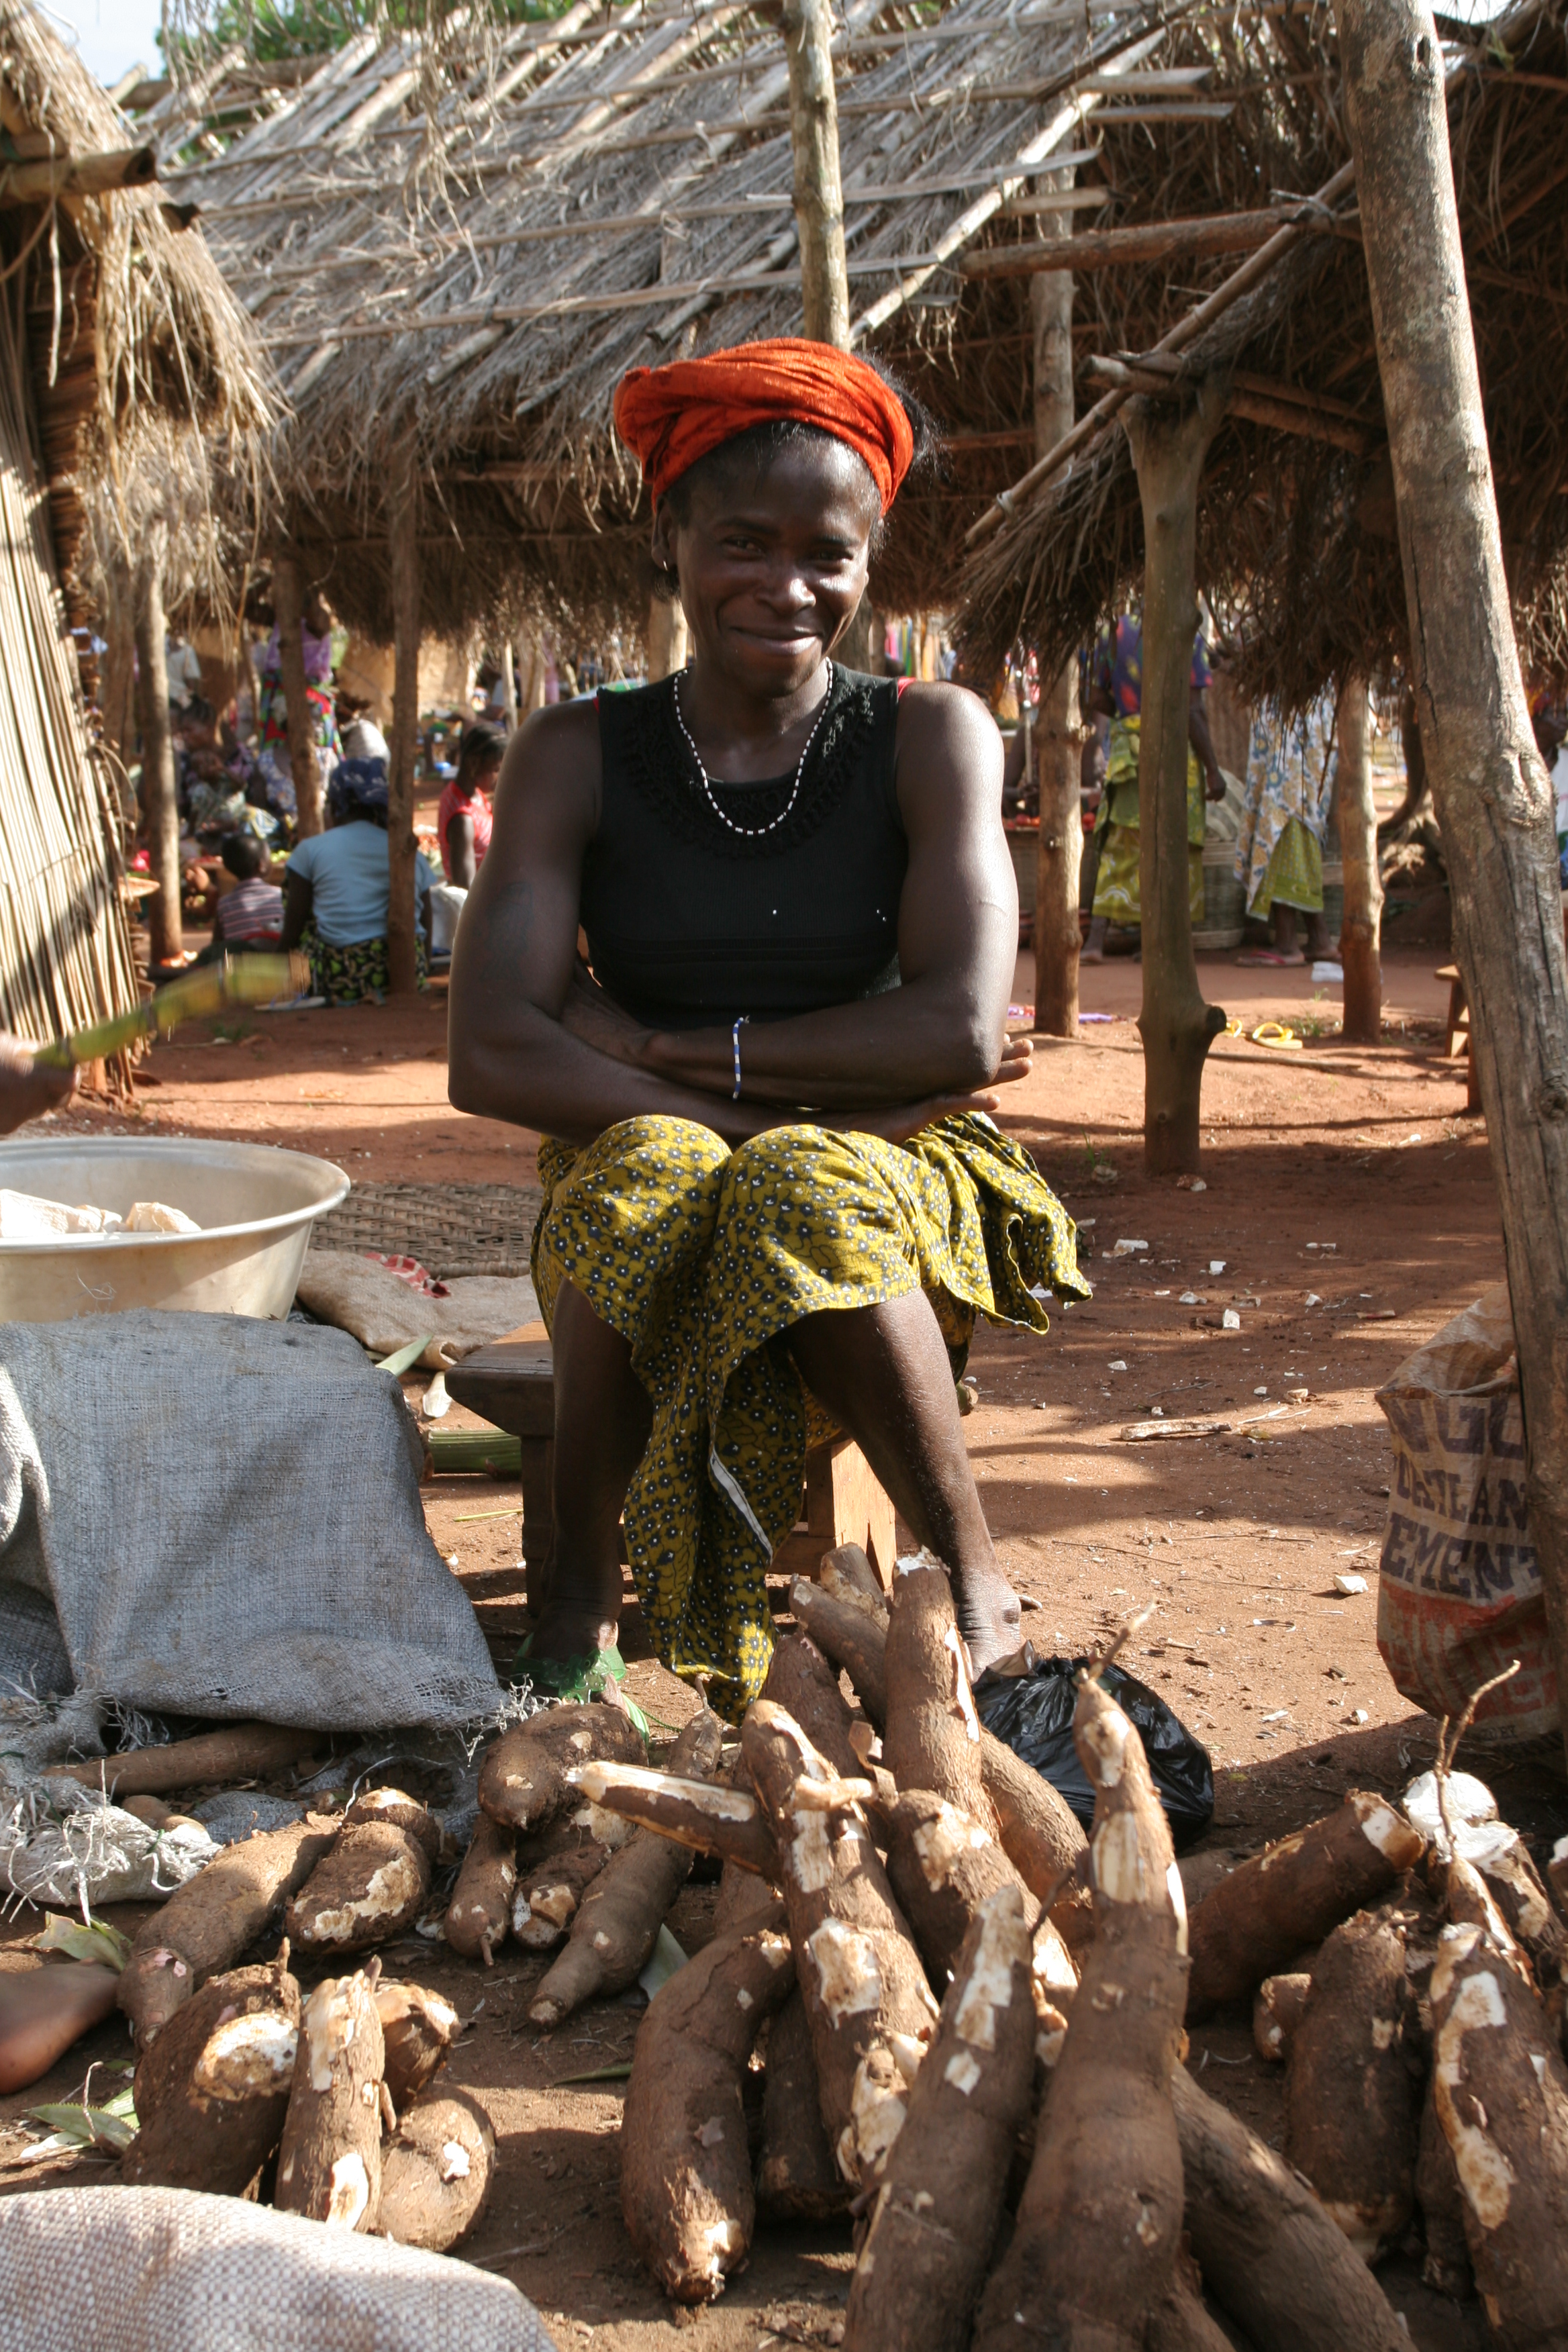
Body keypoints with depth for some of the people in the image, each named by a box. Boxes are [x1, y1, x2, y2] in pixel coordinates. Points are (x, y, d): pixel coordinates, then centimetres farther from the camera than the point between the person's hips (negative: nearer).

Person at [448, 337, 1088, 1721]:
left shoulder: (931, 738, 0)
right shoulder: (578, 759, 2)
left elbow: (962, 1032, -13)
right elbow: (493, 1054, -12)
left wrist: (675, 1050, -11)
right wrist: (829, 1089, -18)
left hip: (896, 1191, -1)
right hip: (637, 1195, 1)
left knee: (802, 1196, -34)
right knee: (651, 1171, -33)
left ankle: (977, 1582, -15)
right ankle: (580, 1588, -14)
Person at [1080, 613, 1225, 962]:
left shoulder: (1113, 632, 5)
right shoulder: (1185, 636, -9)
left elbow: (1096, 701, 8)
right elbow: (1191, 711, -13)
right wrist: (1213, 769, -8)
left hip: (1128, 751, 4)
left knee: (1118, 846, 8)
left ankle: (1096, 937, -4)